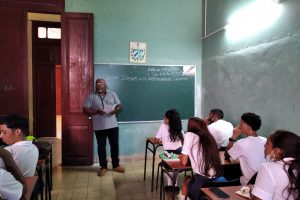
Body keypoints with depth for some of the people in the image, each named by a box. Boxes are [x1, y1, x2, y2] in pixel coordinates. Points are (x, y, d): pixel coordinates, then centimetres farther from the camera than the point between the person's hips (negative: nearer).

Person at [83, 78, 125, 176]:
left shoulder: (112, 94, 5)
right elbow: (85, 110, -6)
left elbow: (119, 105, 8)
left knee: (115, 145, 9)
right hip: (99, 127, -1)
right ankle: (103, 167, 23)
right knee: (101, 146, 7)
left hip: (113, 125, 2)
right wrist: (96, 111, -21)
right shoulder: (91, 96, -1)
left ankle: (116, 165, 25)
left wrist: (116, 110, -14)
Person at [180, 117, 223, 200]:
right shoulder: (209, 137, 13)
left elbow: (184, 162, 2)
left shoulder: (189, 135, 0)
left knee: (187, 179, 26)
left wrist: (181, 156, 21)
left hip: (202, 183, -4)